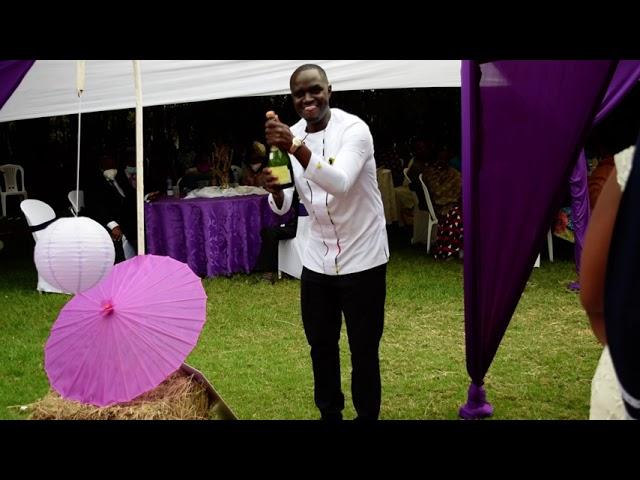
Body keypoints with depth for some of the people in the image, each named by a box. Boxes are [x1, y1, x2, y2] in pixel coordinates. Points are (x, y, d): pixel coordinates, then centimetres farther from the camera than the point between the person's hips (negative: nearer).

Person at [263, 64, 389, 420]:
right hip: (317, 258, 6)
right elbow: (283, 207, 4)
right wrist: (276, 191, -20)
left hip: (361, 258, -5)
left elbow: (340, 184, -34)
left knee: (364, 349, 3)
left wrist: (297, 148, -47)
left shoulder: (353, 129, -17)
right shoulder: (292, 136, 1)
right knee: (320, 343, 16)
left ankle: (367, 416, 20)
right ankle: (329, 414, 33)